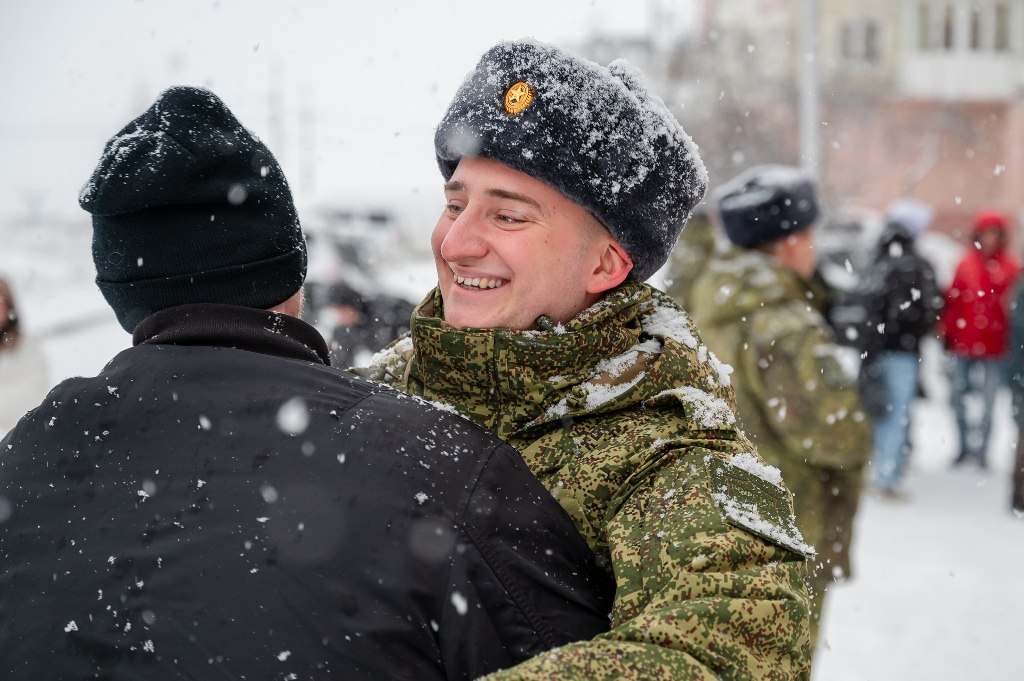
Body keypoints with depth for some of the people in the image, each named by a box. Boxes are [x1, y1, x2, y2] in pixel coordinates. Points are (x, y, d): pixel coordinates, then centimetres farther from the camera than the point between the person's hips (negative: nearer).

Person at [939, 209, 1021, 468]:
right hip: (963, 345, 2)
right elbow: (952, 301, 7)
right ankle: (964, 446, 19)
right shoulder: (965, 265, 5)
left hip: (994, 347, -2)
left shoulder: (1011, 269, 0)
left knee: (988, 401, 0)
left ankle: (981, 449, 8)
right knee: (958, 397, 6)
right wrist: (946, 332, 3)